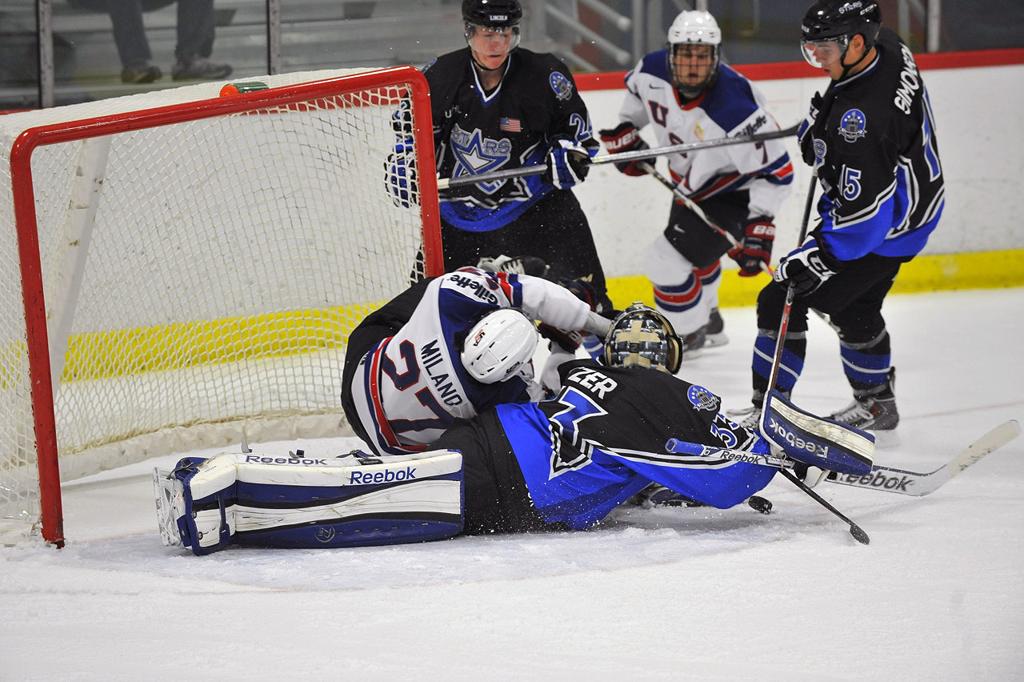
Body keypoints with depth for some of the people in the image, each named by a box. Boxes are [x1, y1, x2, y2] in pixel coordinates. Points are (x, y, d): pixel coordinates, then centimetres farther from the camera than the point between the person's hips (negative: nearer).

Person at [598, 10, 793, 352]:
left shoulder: (733, 111, -39)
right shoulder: (653, 72, -20)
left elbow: (775, 170, -32)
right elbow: (636, 87, 9)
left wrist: (759, 224, -37)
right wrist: (625, 132, 7)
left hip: (734, 193, -8)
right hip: (692, 182, 8)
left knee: (668, 259, -13)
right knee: (691, 248, 30)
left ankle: (686, 335, 13)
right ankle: (708, 321, 56)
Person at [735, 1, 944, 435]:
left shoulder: (863, 118, -36)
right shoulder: (887, 46, -8)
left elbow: (864, 208, -35)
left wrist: (820, 255, -30)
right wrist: (820, 123, 13)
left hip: (881, 229, -10)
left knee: (781, 302, -6)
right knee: (857, 308, 28)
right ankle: (877, 403, 43)